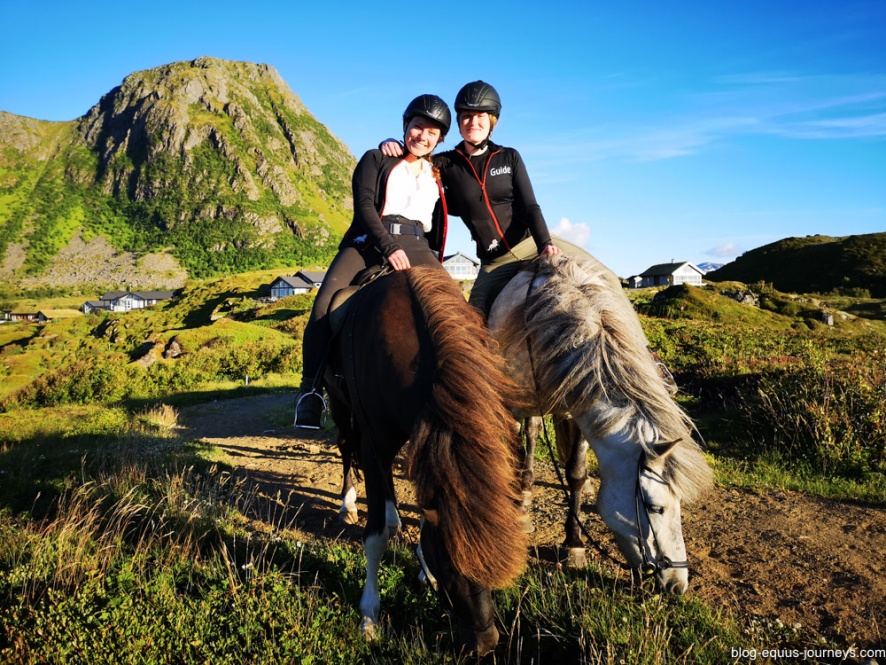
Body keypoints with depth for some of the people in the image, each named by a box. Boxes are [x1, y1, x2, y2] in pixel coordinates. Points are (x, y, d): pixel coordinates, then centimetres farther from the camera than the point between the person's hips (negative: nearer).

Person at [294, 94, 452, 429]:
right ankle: (311, 389, -13)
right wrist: (389, 247, -15)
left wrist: (437, 261, 9)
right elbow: (364, 206, -1)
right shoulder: (377, 160, 15)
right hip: (369, 242, -2)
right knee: (325, 306, -25)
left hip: (417, 247, 3)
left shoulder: (437, 177, 25)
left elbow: (438, 227, 27)